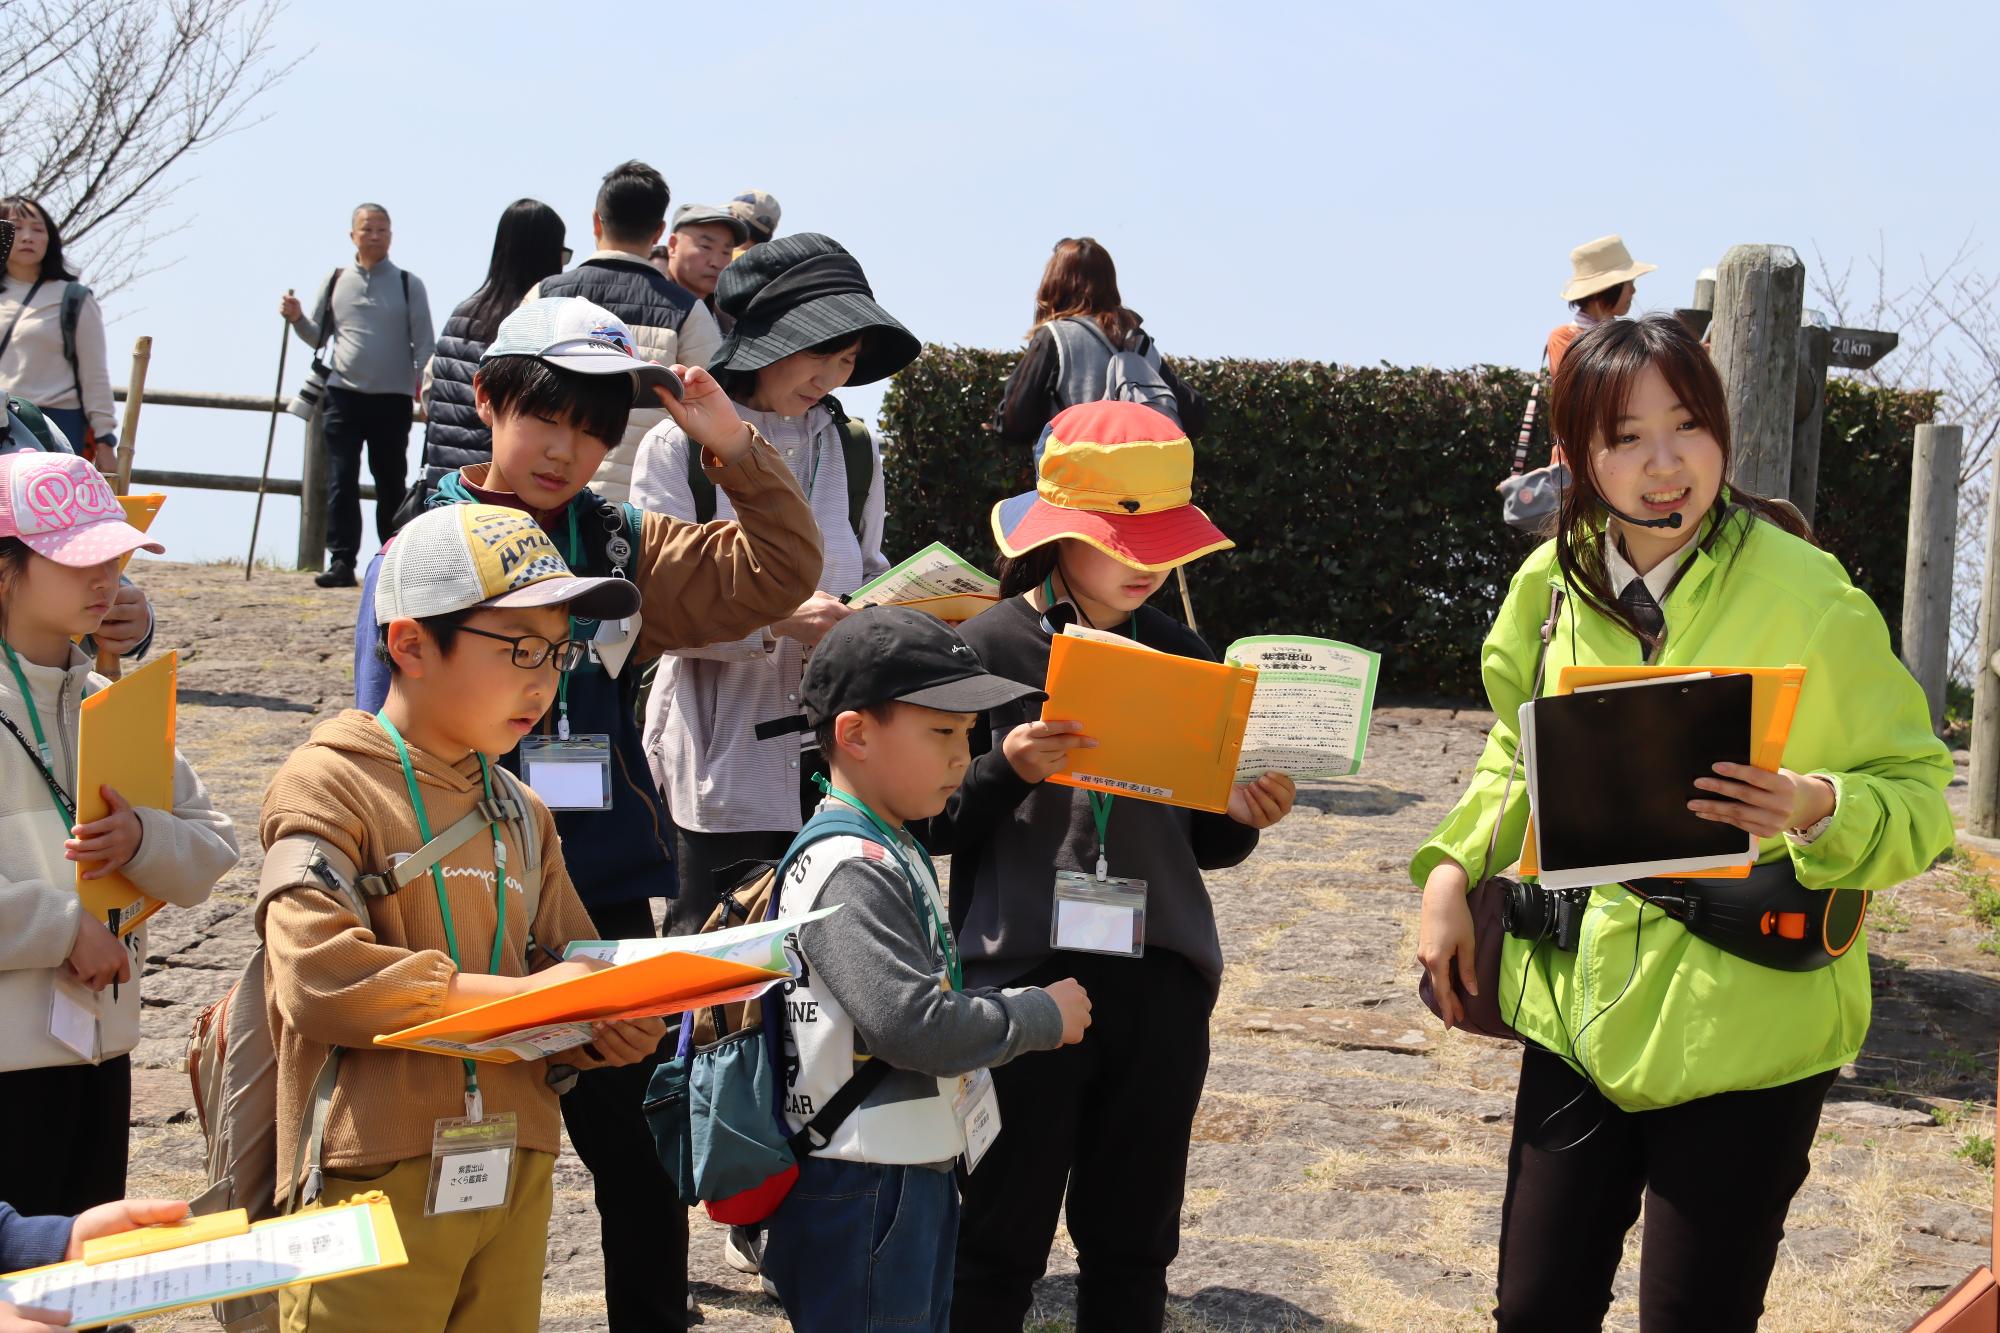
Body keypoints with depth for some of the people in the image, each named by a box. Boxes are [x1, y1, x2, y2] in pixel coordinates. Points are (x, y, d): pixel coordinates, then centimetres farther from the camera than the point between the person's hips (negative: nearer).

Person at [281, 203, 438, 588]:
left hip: (393, 398, -1)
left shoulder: (408, 284, 6)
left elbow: (425, 343, 4)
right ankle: (342, 562, -4)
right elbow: (318, 337, 17)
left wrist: (424, 384, -10)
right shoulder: (335, 281, 11)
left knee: (391, 484, 5)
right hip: (343, 395, 1)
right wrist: (297, 318, -2)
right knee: (341, 482, -5)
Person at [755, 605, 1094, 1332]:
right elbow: (913, 1025, -26)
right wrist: (1042, 1015, -14)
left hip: (917, 1177, 10)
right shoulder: (849, 872, -20)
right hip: (861, 1192, -10)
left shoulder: (893, 855, 13)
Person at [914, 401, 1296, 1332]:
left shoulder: (1184, 656, 9)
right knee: (1000, 1244, 3)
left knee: (1133, 1246, 11)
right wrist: (1008, 770, -20)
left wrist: (1240, 815, -5)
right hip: (1022, 975, -4)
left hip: (1160, 983, 4)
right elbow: (935, 825, -3)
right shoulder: (988, 647, -4)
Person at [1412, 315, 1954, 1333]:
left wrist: (1817, 811, -29)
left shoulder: (1807, 594, -13)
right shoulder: (1556, 583, 3)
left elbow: (1916, 791, -9)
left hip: (1744, 1029, -4)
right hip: (1581, 1004, 5)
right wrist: (1451, 868, 4)